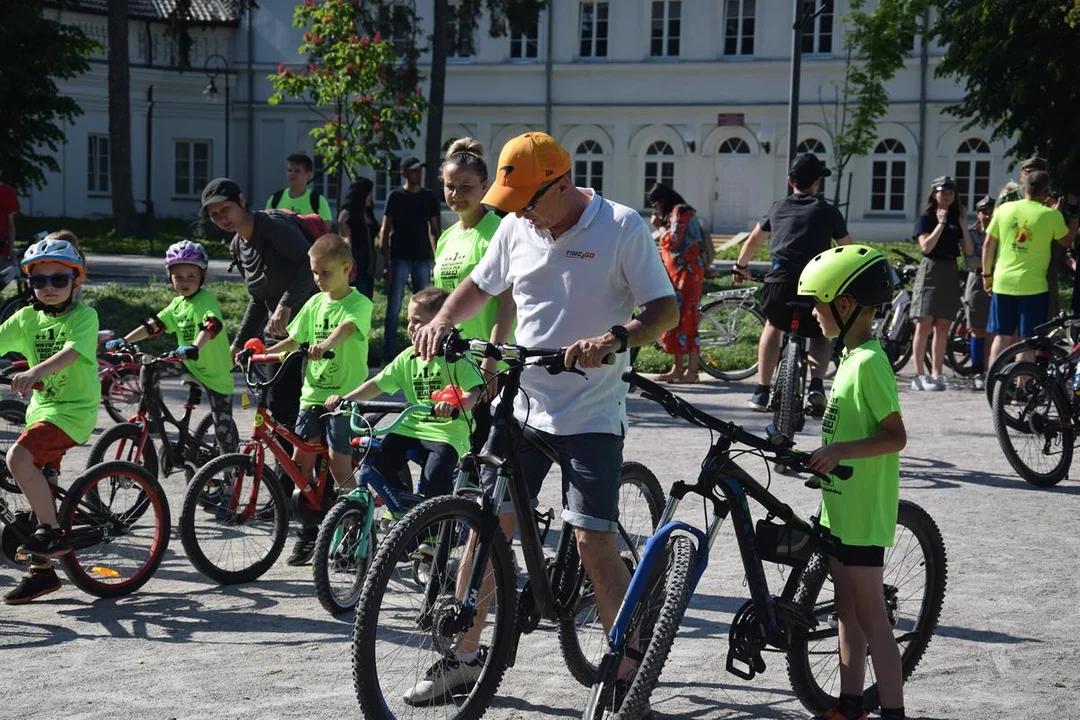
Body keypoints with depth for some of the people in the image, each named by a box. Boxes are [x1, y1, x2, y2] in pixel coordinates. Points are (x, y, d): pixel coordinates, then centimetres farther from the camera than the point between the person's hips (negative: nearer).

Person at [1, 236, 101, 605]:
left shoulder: (84, 316, -10)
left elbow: (71, 352, -27)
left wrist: (36, 371, -44)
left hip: (73, 410, -7)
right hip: (41, 408, 7)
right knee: (40, 487, 10)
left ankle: (53, 533, -14)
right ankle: (41, 570, 21)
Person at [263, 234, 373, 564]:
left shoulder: (359, 303, -8)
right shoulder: (315, 303, 11)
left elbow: (346, 328, -28)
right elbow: (295, 339, 15)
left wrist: (325, 345, -48)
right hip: (313, 392, 6)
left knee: (338, 462, -8)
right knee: (299, 460, 2)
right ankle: (311, 532, 13)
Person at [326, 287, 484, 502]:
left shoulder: (456, 357, -6)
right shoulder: (408, 357, 11)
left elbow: (474, 392, -17)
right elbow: (379, 383, 11)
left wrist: (454, 404, -39)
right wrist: (344, 399, -1)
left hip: (447, 431, -6)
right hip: (411, 427, 6)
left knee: (435, 478, -28)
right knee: (379, 462, -15)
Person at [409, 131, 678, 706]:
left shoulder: (621, 227, -11)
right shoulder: (516, 228, 5)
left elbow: (665, 309, -13)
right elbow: (480, 285, 21)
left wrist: (615, 339, -31)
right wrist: (443, 320, 1)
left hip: (591, 415, -5)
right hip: (523, 405, 5)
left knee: (593, 543, -10)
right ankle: (464, 658, 21)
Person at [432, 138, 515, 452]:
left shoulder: (496, 232, -9)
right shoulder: (447, 237, 15)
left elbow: (507, 305, -15)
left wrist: (490, 363, -21)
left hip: (486, 368, -7)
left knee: (482, 450, -9)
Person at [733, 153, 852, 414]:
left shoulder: (778, 208, 20)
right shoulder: (828, 212, 15)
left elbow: (754, 240, 35)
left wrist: (741, 266, 52)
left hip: (779, 284, 1)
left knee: (773, 326, 31)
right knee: (822, 335, 25)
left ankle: (761, 392, 23)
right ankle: (816, 385, 0)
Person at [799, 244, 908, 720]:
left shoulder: (868, 362, -19)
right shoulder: (853, 356, 11)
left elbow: (895, 435, -22)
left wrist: (839, 450, -31)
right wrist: (824, 453, 23)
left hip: (862, 515, -10)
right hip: (842, 508, 10)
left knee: (870, 615, -5)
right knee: (848, 609, 15)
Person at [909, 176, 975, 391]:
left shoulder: (956, 219, 14)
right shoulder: (926, 219, 1)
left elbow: (969, 251, 7)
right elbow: (926, 246, -14)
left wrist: (963, 225, -1)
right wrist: (941, 224, -13)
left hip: (950, 274, 5)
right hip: (931, 271, -5)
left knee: (943, 327, 5)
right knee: (924, 325, -8)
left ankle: (937, 374, 10)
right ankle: (920, 376, -9)